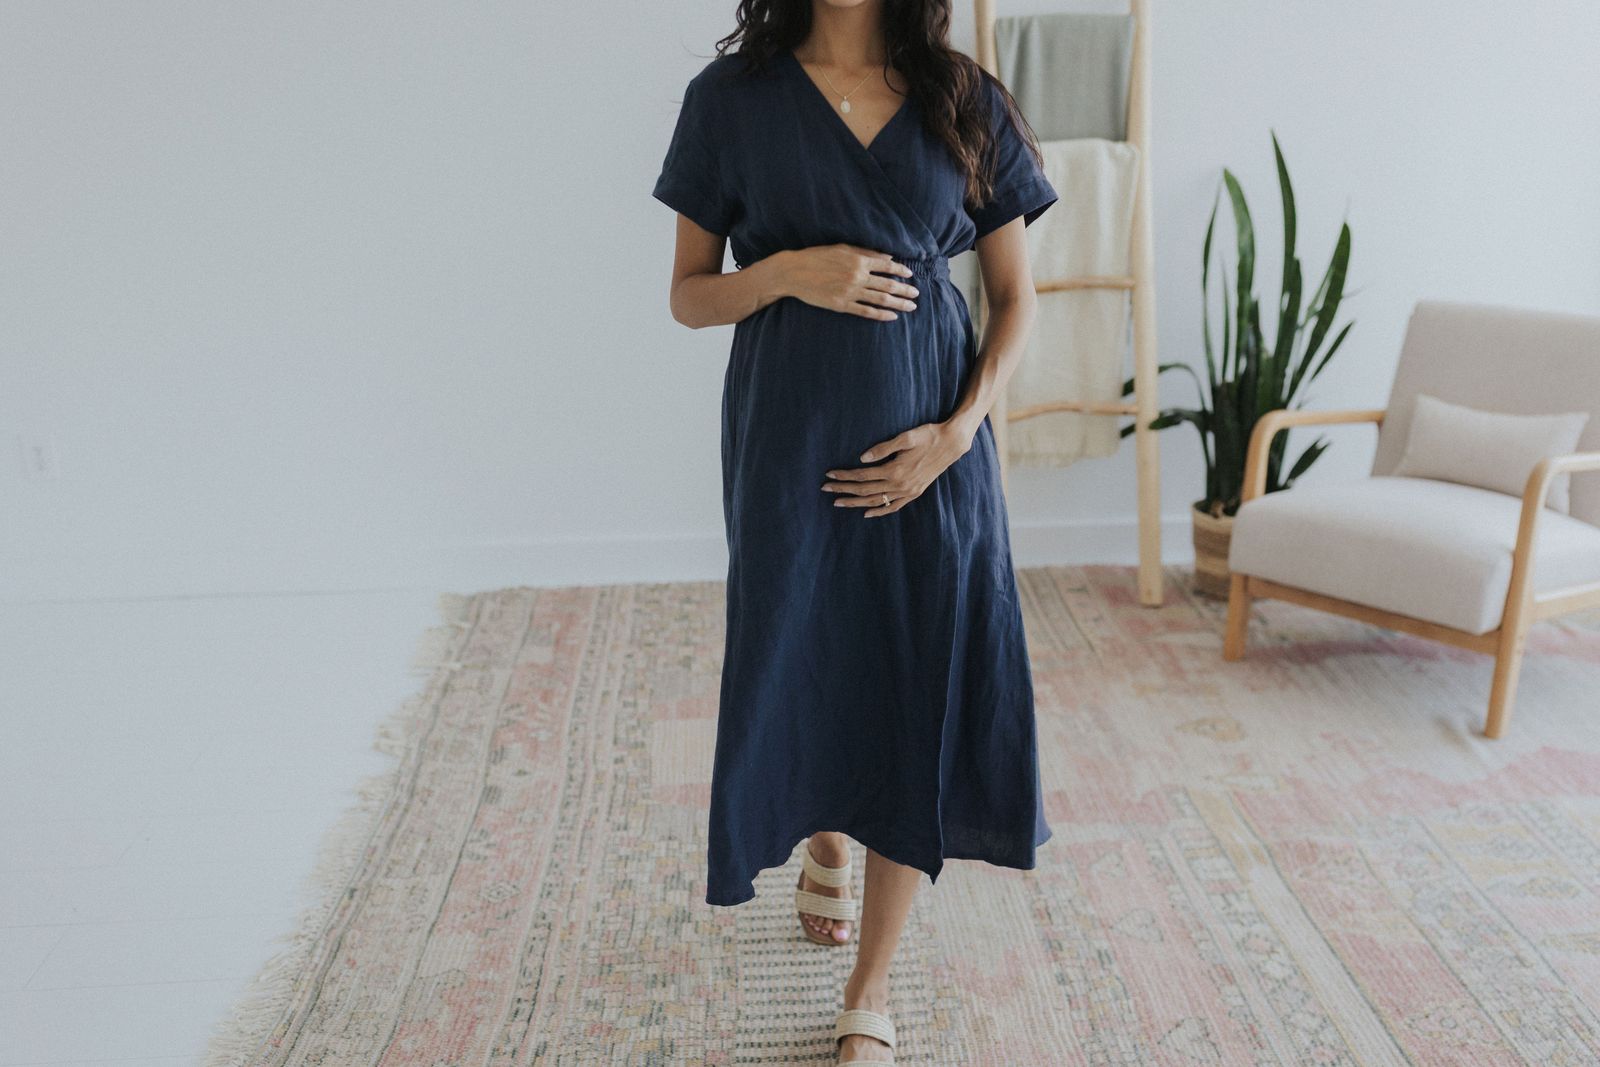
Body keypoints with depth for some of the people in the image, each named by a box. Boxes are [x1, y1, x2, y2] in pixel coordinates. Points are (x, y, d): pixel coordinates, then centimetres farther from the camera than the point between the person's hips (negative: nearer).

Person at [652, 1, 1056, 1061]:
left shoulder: (967, 101, 3)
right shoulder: (732, 95, 1)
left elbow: (1016, 298, 5)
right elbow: (689, 294, 3)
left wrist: (959, 429, -10)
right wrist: (787, 271, -17)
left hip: (929, 444, 1)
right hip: (790, 433, 0)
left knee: (920, 688, 1)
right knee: (800, 664, 11)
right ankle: (827, 840, 48)